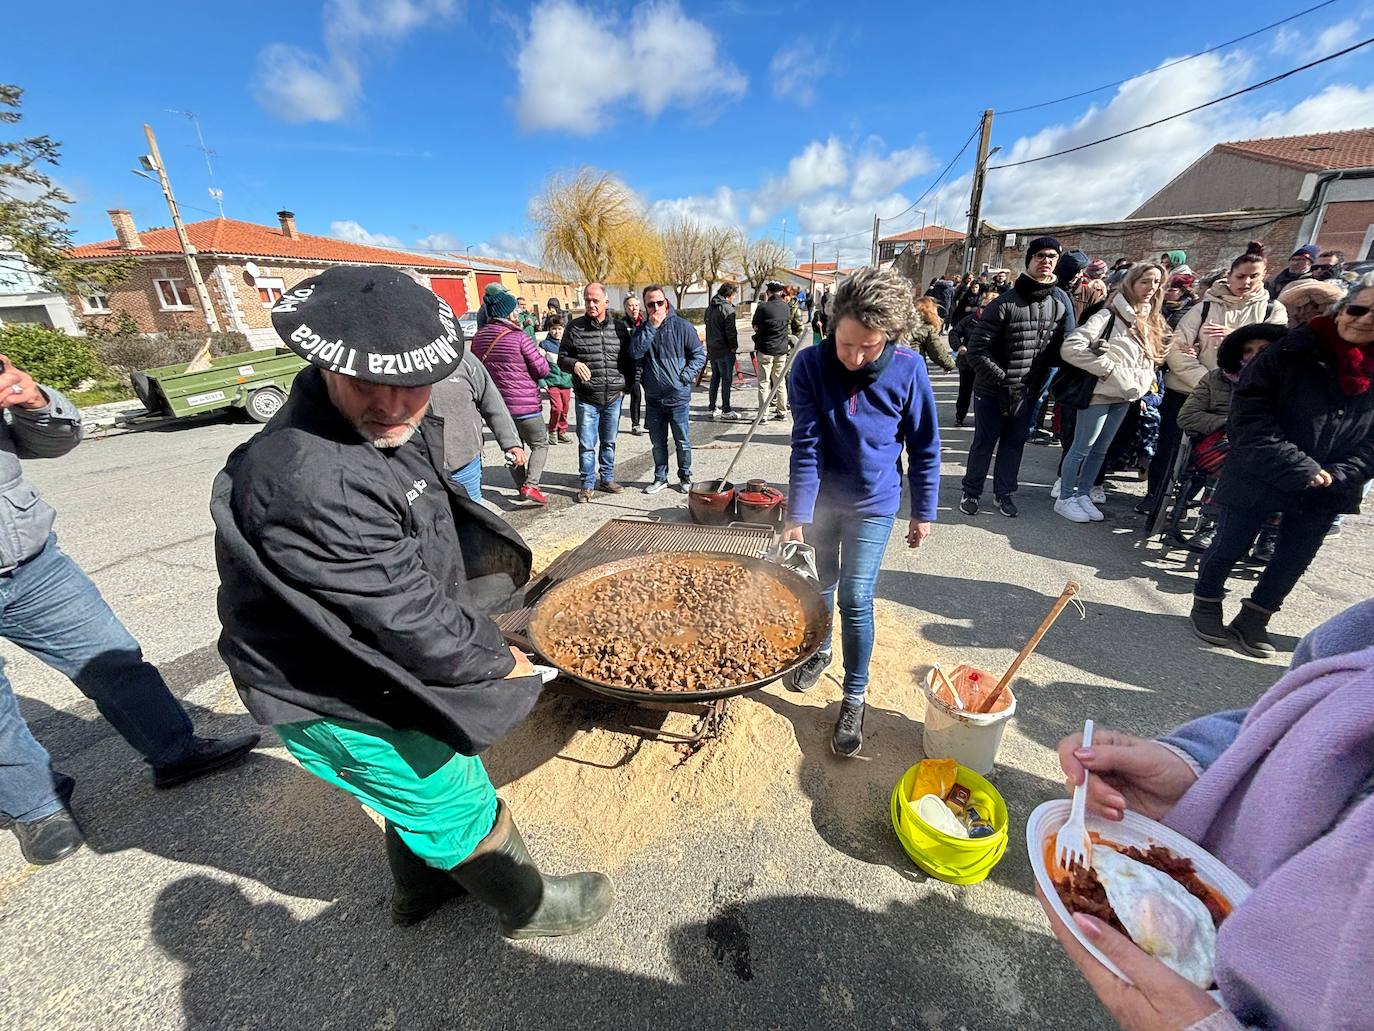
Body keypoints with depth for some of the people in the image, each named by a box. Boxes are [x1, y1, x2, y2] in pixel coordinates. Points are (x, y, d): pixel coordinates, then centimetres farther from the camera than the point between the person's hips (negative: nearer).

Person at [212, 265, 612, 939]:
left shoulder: (396, 428, -5)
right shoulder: (312, 484, -37)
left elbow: (433, 519, 12)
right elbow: (410, 621, -32)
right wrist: (496, 663, -15)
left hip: (385, 660, 9)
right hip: (342, 704, -8)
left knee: (421, 788, 30)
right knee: (458, 804, 13)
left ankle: (422, 886, 59)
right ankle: (528, 905, 42)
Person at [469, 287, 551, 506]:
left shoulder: (478, 338, 4)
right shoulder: (520, 338, -16)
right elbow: (542, 369, -12)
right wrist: (541, 355, 7)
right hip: (524, 404, -6)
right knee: (540, 443, 7)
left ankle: (521, 487, 23)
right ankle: (531, 486, -8)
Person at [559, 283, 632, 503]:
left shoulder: (620, 327, 5)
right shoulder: (574, 327, -1)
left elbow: (629, 359, 14)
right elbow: (562, 358, 3)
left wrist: (626, 384, 4)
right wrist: (574, 364, -18)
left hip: (614, 397, 2)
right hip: (586, 398, -2)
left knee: (609, 442, 14)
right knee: (587, 444, 2)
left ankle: (606, 479, 29)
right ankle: (587, 485, 15)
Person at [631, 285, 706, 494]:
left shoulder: (681, 325, -2)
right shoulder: (643, 329, 7)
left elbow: (699, 354, 1)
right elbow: (635, 352, -11)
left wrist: (685, 376, -10)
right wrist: (651, 327, -15)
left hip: (678, 396, -3)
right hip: (653, 398, 3)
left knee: (682, 441, 5)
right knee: (658, 442, 13)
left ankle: (685, 477, 23)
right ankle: (660, 477, 28)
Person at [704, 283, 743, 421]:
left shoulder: (710, 308, 13)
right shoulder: (727, 309, -14)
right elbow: (730, 331, -17)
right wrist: (734, 347, -7)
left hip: (712, 349, 8)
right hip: (724, 350, -8)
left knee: (715, 378, 15)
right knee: (726, 379, -2)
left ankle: (711, 409, 17)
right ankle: (726, 411, 2)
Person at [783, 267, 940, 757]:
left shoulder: (908, 370, -17)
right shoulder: (810, 364, -17)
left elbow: (924, 448, -5)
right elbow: (806, 444, -19)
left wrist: (924, 512, -1)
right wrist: (797, 515, -22)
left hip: (874, 504, -1)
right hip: (822, 497, 2)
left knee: (856, 599, -4)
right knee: (823, 583, 18)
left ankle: (855, 697, 17)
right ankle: (819, 651, 45)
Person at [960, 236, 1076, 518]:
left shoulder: (1061, 303, 1)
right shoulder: (1005, 303, -13)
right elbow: (977, 348, -15)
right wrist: (1001, 379, -16)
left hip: (1028, 392, 4)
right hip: (992, 390, -4)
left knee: (1014, 443, 13)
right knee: (984, 443, 5)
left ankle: (1004, 492, 28)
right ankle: (971, 492, 20)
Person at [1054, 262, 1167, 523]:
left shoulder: (1152, 321, 12)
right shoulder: (1110, 315, -12)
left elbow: (1155, 356, 24)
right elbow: (1070, 347, -24)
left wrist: (1144, 383, 6)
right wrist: (1106, 368, -20)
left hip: (1125, 396, 8)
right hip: (1100, 393, -8)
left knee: (1100, 450, 13)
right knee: (1082, 448, -1)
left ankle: (1082, 495, 22)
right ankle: (1065, 499, 9)